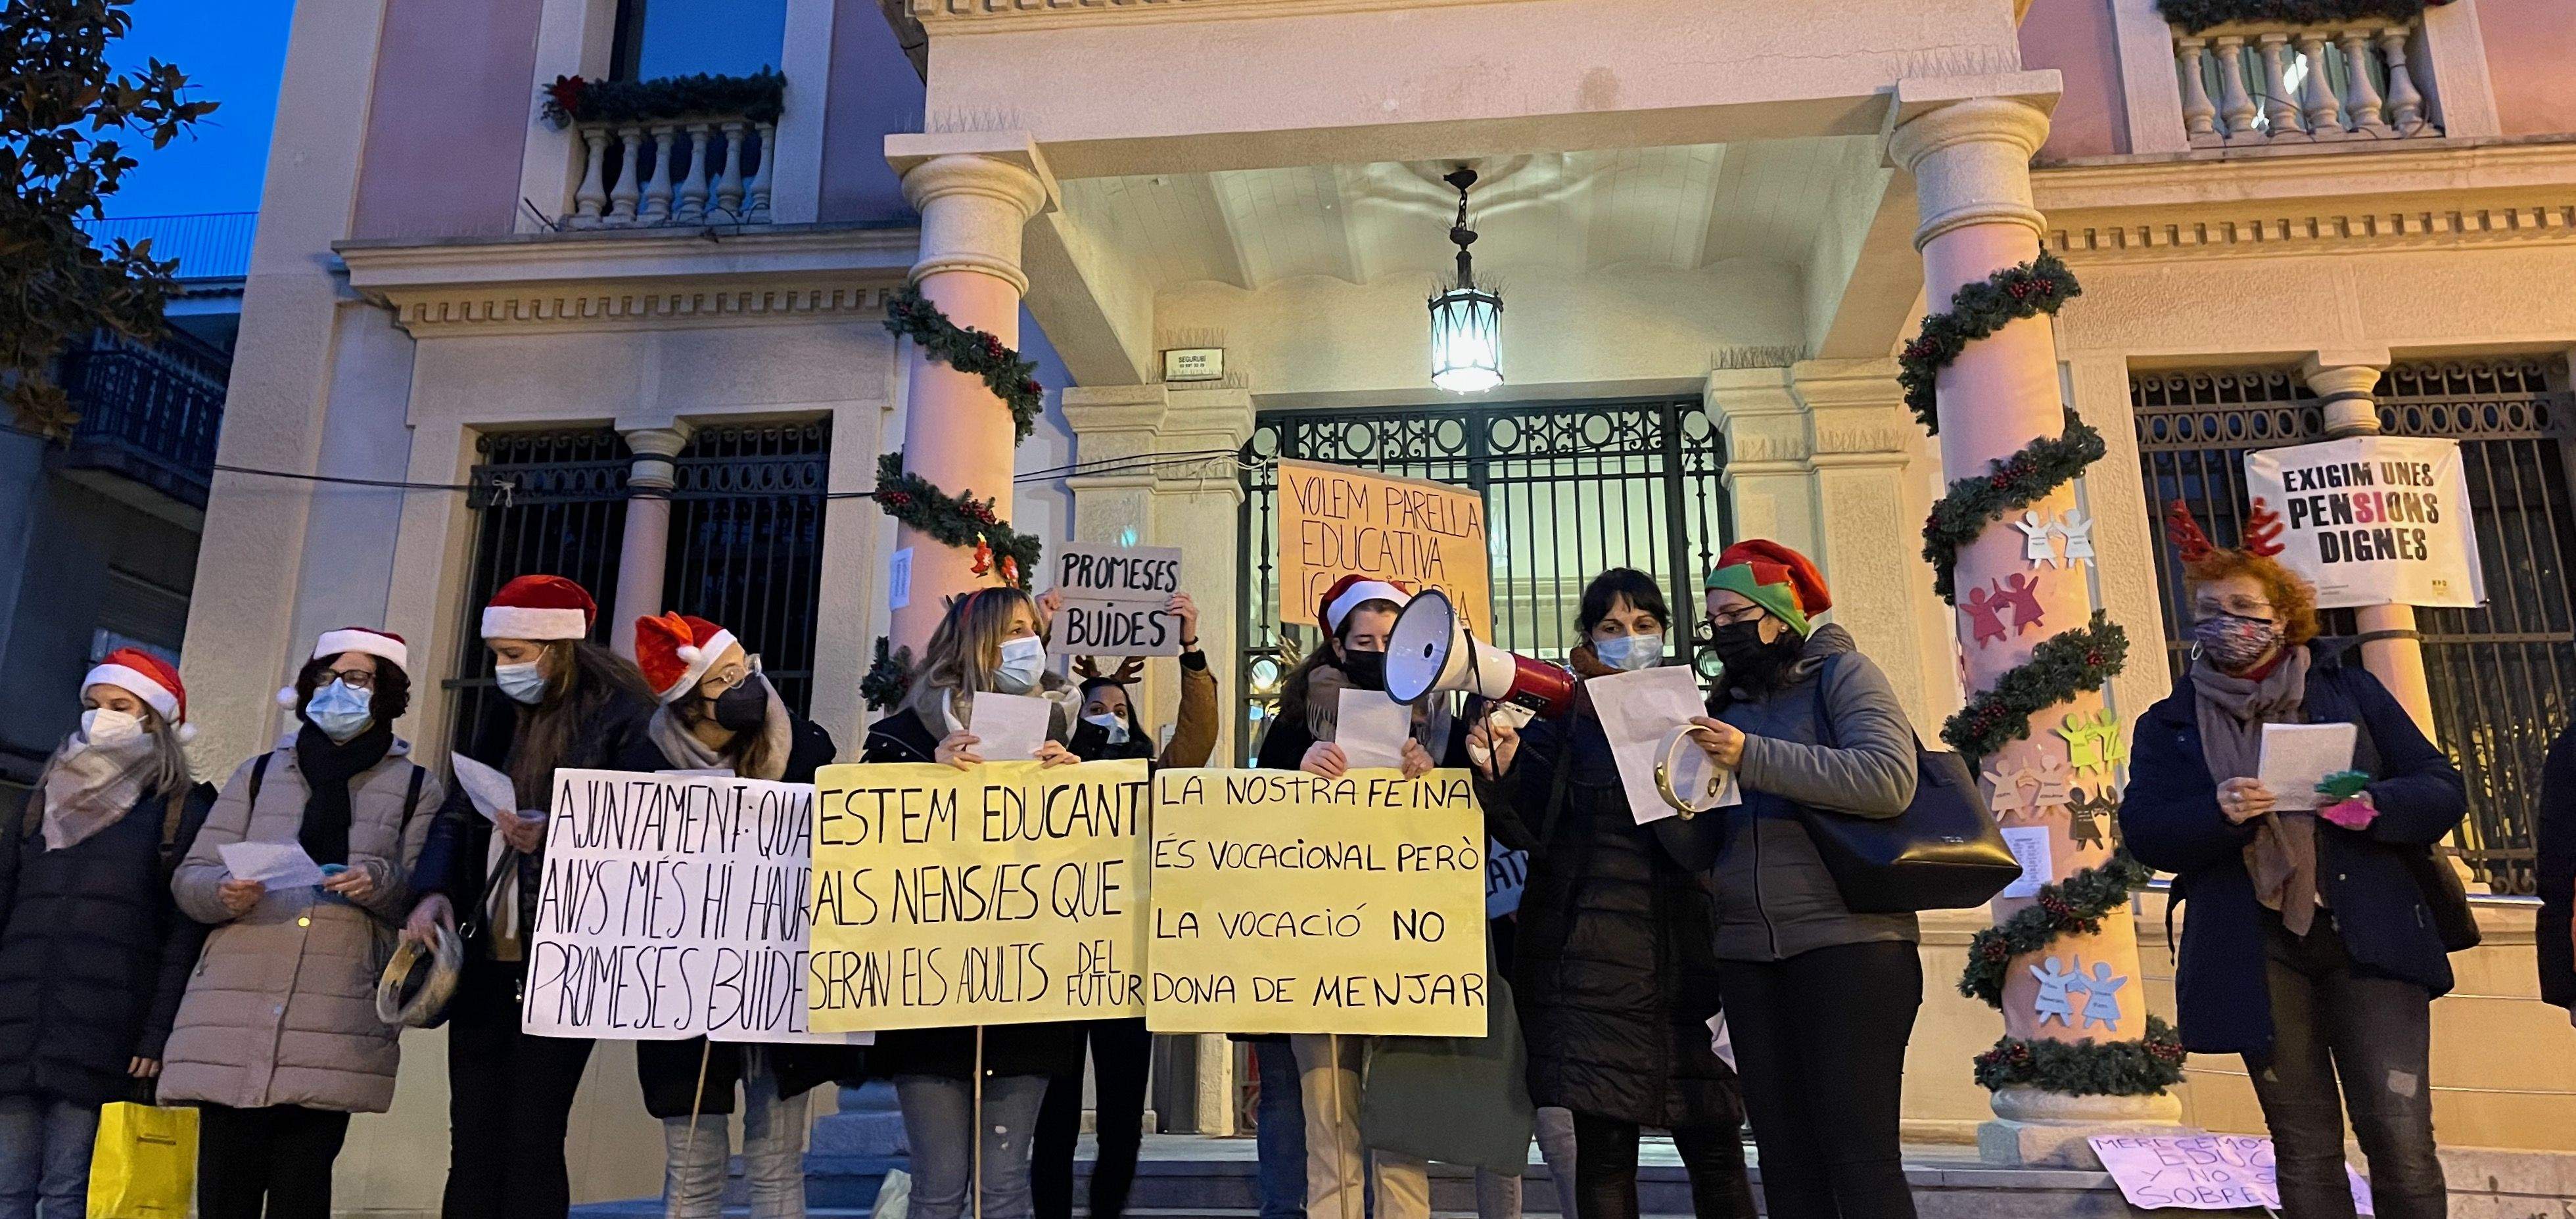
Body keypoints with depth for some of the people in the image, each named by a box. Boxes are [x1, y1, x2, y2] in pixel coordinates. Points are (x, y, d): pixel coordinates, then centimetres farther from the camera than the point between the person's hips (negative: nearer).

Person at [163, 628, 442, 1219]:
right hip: (233, 1015, 2)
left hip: (337, 1029, -2)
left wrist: (381, 883, -17)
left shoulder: (417, 788, 10)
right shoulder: (259, 774, 18)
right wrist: (226, 892, -10)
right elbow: (190, 877, 13)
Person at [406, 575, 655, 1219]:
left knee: (532, 1144, -3)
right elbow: (456, 817, 13)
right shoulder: (505, 726, 17)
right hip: (486, 960, 7)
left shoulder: (622, 721, -5)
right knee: (472, 1148, 8)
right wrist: (435, 890, -4)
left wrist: (554, 838, -24)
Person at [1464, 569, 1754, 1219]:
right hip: (1593, 960, -2)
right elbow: (1531, 834, -6)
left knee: (1716, 1147, 2)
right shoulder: (1565, 718, 5)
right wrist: (1500, 774, -23)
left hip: (1686, 959, 3)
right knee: (1604, 1147, -1)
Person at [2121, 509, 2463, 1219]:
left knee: (2401, 1139, -6)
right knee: (2306, 1150, 5)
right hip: (2256, 954, 0)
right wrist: (2217, 813, -21)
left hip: (2369, 940, 0)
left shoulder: (2351, 693, 13)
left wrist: (2375, 806, -14)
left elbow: (2443, 791, 7)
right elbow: (2143, 835, -1)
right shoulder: (2167, 725, 10)